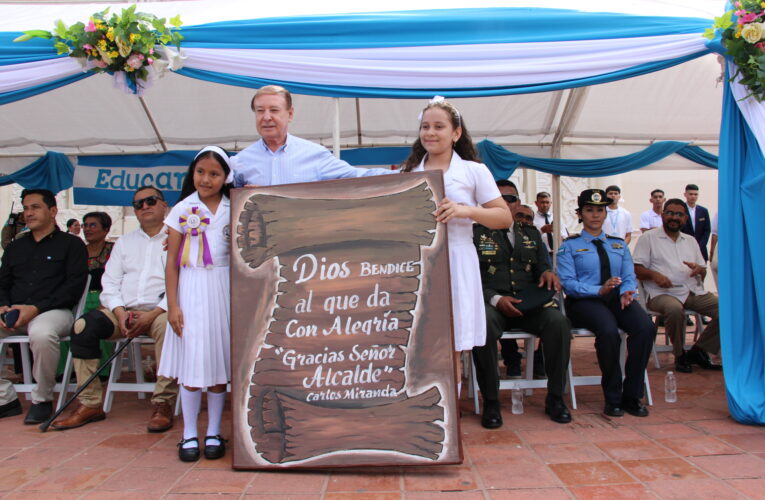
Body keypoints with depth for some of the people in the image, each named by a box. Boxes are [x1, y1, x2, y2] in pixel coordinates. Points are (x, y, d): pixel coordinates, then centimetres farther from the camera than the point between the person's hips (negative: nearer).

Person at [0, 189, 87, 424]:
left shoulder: (71, 244, 7)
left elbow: (74, 286, -5)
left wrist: (36, 308, -15)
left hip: (53, 310, -5)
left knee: (42, 333, -39)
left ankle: (42, 399, -15)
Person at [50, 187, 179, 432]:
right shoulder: (124, 242, 23)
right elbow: (110, 282, 14)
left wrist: (152, 314, -18)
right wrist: (120, 313, -6)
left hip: (160, 310, -4)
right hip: (124, 310, 5)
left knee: (167, 325, -37)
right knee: (84, 325, -20)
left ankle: (163, 403, -26)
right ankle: (90, 403, -14)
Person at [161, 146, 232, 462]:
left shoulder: (233, 210, 6)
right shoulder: (182, 210, 3)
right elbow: (172, 262, 2)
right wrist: (172, 305, -4)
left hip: (224, 290, 1)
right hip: (191, 289, -1)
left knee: (219, 361, 6)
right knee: (192, 362, 0)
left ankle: (213, 433, 17)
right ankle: (189, 434, 14)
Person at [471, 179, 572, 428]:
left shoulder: (531, 234, 23)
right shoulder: (476, 233, 9)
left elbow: (541, 265, 21)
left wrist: (547, 272, -5)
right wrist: (495, 299, -16)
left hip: (530, 304, 3)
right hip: (491, 303, -3)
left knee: (558, 322, -28)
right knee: (482, 326, -37)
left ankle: (555, 397, -10)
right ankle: (490, 402, -19)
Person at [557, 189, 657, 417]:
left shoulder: (619, 244, 24)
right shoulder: (569, 246, 10)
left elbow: (629, 278, 13)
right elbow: (567, 282, -4)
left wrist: (627, 292, -11)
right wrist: (599, 290, -20)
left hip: (617, 299, 4)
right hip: (584, 302, -4)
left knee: (646, 327, -28)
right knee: (609, 331, -35)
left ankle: (632, 396, -14)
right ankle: (613, 398, -16)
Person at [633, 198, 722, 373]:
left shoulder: (690, 241, 25)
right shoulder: (648, 238, 8)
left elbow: (703, 271, 24)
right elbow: (637, 268, 0)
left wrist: (699, 269, -1)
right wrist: (654, 275, -20)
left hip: (694, 291, 6)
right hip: (663, 293, -5)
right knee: (675, 309, -38)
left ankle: (698, 351, -2)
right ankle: (680, 354, -12)